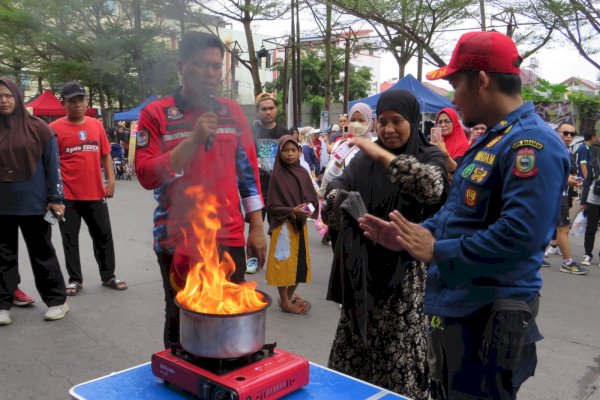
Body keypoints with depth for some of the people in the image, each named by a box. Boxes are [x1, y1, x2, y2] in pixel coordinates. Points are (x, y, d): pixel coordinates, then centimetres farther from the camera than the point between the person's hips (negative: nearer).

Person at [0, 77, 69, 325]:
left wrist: (56, 198, -5)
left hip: (33, 203, -2)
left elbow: (52, 164, -2)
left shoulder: (37, 127, -3)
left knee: (42, 253, 7)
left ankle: (57, 300, 16)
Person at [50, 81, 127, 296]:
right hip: (68, 195, -3)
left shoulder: (96, 125, 6)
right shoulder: (55, 128, -4)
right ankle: (75, 280, 20)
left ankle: (108, 276, 23)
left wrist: (111, 180, 2)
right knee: (70, 239, 7)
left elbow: (105, 154, 11)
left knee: (104, 236, 10)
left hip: (95, 193, 3)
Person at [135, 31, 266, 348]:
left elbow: (248, 171, 10)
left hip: (229, 238, 3)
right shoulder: (156, 113, -3)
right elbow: (147, 176, -11)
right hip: (178, 242, -2)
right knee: (181, 324, 10)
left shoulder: (232, 112, 7)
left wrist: (256, 228, 6)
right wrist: (193, 140, -20)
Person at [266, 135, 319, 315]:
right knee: (284, 262, 1)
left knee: (299, 261, 12)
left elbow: (312, 198, 6)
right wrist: (292, 211, -22)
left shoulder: (303, 173, 3)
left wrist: (308, 209, -14)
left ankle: (290, 296, 29)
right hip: (283, 225, -5)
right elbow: (272, 205, -12)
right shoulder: (277, 175, -10)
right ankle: (285, 301, 14)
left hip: (301, 224, 5)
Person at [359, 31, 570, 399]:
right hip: (457, 306, 10)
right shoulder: (490, 140, 13)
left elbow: (518, 235, -31)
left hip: (491, 315, -10)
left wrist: (436, 251, -21)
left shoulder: (532, 144, -21)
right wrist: (408, 238, 6)